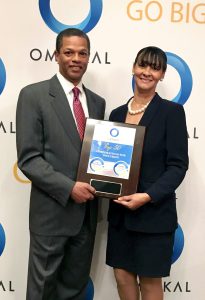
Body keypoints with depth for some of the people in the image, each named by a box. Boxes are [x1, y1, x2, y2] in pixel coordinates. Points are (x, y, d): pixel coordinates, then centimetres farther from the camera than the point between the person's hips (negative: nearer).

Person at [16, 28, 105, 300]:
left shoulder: (97, 102, 11)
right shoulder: (34, 95, -7)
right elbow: (28, 158, -12)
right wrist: (69, 187, -20)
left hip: (87, 212, 5)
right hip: (52, 211, -5)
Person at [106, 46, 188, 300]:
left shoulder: (172, 111, -7)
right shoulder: (117, 113, 8)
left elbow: (178, 165, -11)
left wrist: (147, 196, -21)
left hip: (154, 212, -4)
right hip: (120, 211, 5)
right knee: (123, 275, 14)